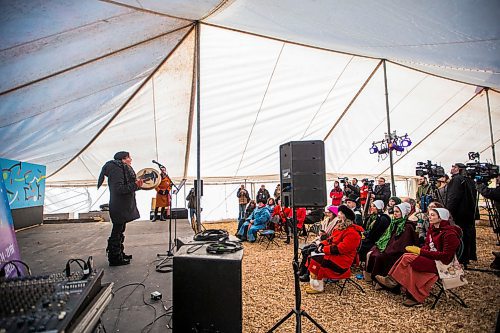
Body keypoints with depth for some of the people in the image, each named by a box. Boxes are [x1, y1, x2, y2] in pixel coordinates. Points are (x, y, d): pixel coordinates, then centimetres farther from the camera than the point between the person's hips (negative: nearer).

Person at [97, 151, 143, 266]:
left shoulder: (124, 169, 15)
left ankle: (119, 254, 31)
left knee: (119, 231, 19)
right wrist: (135, 185, -26)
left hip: (123, 206, 10)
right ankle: (114, 258, 10)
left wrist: (137, 185, 3)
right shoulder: (117, 170, -17)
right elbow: (119, 189, -26)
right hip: (118, 207, -10)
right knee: (117, 232, -1)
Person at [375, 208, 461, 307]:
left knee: (407, 258, -23)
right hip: (430, 258, 8)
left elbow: (446, 255, -19)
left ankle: (393, 281, -9)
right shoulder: (433, 229, 8)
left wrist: (421, 252, -22)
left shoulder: (449, 233, -16)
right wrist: (418, 249, -8)